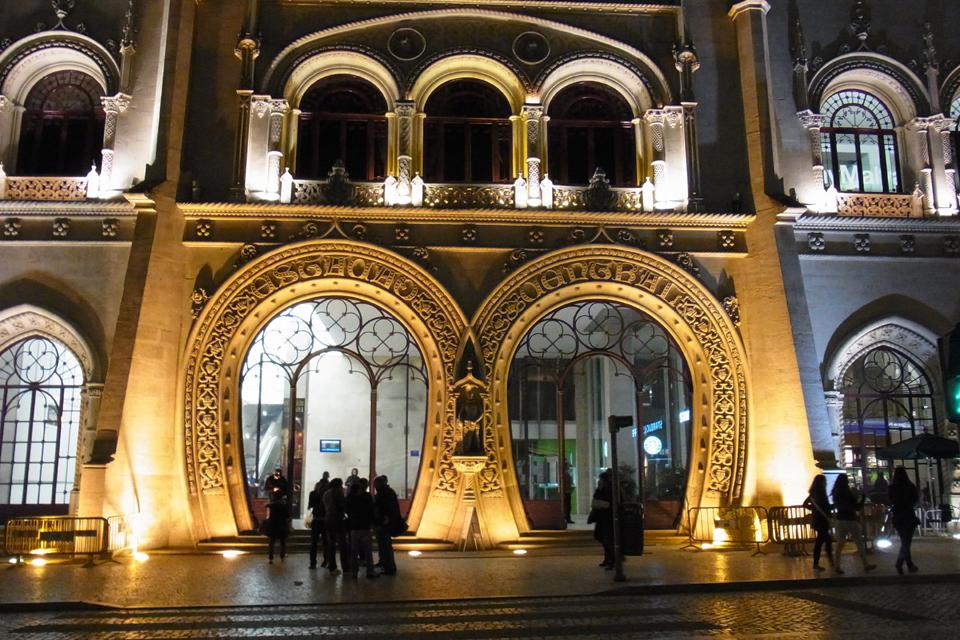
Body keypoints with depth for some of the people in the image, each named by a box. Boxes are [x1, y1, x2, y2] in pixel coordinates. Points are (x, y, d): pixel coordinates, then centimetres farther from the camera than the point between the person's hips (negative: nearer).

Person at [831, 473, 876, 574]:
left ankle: (837, 565, 3)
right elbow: (857, 507, -9)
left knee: (840, 543, 6)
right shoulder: (848, 493, -15)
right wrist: (862, 498, 4)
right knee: (859, 543, 7)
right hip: (850, 520, -5)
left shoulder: (836, 494, 2)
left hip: (840, 520, 5)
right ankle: (866, 565, 13)